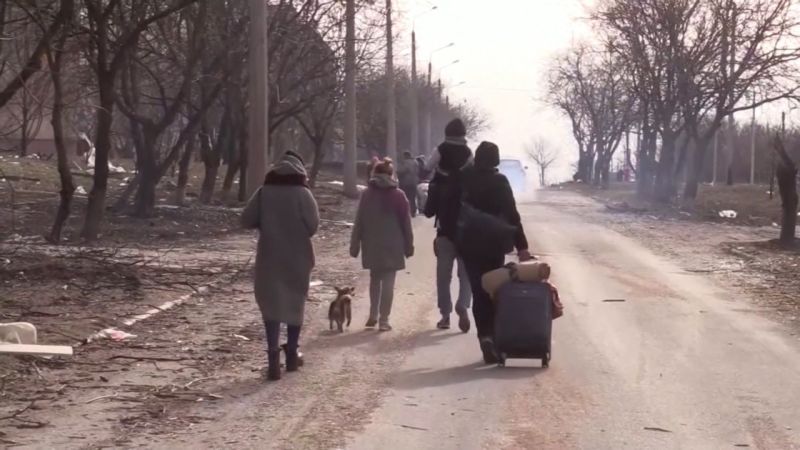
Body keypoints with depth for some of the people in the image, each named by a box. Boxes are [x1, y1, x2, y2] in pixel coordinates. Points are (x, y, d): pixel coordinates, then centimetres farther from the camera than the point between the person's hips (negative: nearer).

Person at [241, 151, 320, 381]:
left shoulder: (264, 192, -4)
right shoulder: (302, 194, -10)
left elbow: (247, 220, -4)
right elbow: (313, 225, -14)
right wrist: (299, 232, 7)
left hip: (269, 256, 1)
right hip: (297, 257, -1)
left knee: (271, 304, 3)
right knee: (295, 303, 15)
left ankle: (274, 357, -10)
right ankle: (291, 354, 23)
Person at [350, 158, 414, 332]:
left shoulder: (367, 194, -1)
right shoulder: (398, 195, -4)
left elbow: (359, 222, 0)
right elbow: (406, 222, -1)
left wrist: (355, 244, 5)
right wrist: (408, 245, 7)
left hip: (372, 246, 2)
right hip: (393, 246, -2)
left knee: (375, 279, 19)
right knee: (388, 281, 2)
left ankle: (373, 315, 19)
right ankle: (383, 319, -2)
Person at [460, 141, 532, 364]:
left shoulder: (464, 180, 1)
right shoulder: (499, 181, -8)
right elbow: (512, 215, -12)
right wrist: (522, 246, -11)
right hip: (494, 245, -2)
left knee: (478, 291, 7)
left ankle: (485, 335, -6)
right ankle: (491, 335, 0)